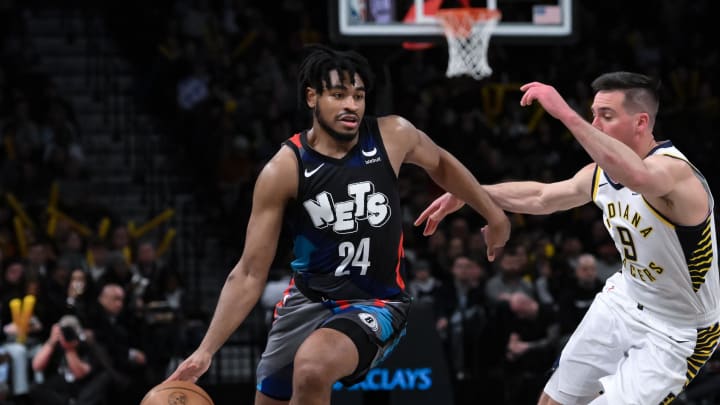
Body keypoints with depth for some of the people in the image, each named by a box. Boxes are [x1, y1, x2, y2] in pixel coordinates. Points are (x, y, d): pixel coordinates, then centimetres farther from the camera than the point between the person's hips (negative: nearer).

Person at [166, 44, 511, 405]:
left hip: (375, 304, -2)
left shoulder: (393, 136, -10)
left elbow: (441, 164, 16)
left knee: (312, 368, -33)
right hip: (307, 300, 2)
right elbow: (250, 273, -10)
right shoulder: (283, 170, -13)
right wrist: (205, 351, -18)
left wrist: (493, 214, 25)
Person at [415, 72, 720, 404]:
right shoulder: (600, 173, -4)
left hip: (675, 332, -8)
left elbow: (638, 176, -55)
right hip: (625, 301, 8)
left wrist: (565, 114, -57)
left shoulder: (673, 170, -30)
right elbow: (540, 197, 13)